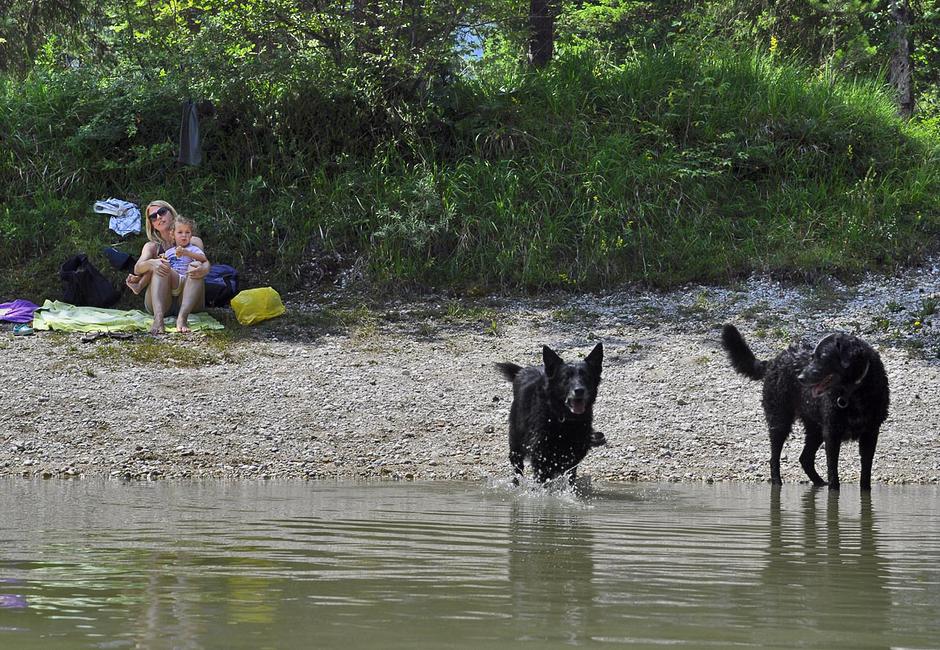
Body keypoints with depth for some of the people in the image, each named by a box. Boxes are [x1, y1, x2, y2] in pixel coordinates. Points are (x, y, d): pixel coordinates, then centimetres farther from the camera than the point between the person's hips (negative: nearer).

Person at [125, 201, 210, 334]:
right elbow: (138, 268, -2)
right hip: (160, 303, 0)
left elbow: (205, 263, -3)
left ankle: (182, 317, -47)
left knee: (196, 268, -24)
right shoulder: (152, 246, 19)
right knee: (160, 267, -24)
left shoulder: (194, 243, 18)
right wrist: (151, 263, -27)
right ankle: (158, 318, -48)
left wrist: (202, 269, -29)